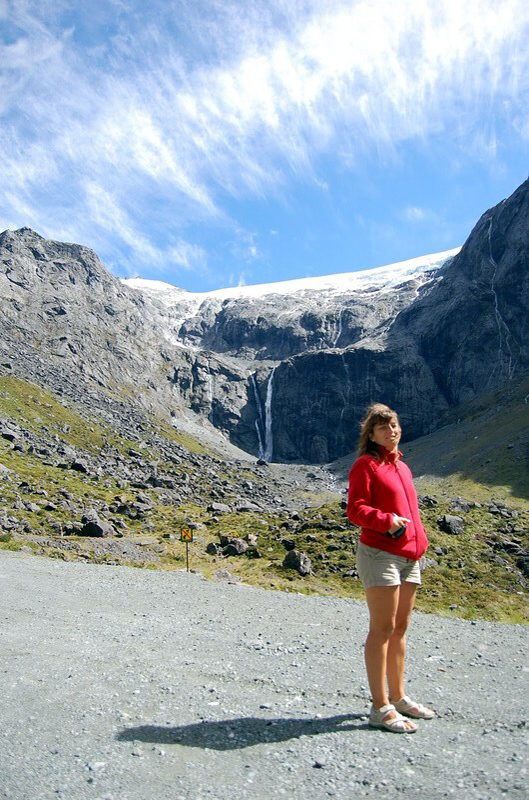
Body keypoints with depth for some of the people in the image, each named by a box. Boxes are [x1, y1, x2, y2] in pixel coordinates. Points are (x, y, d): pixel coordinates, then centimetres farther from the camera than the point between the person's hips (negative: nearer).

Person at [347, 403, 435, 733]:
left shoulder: (402, 466, 16)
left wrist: (420, 540, 12)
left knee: (400, 628, 15)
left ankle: (398, 697, 28)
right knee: (383, 629, -4)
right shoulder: (365, 464, -7)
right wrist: (387, 520, -28)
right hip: (379, 554, -8)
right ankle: (381, 708, 5)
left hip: (409, 556, 8)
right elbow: (356, 510, -15)